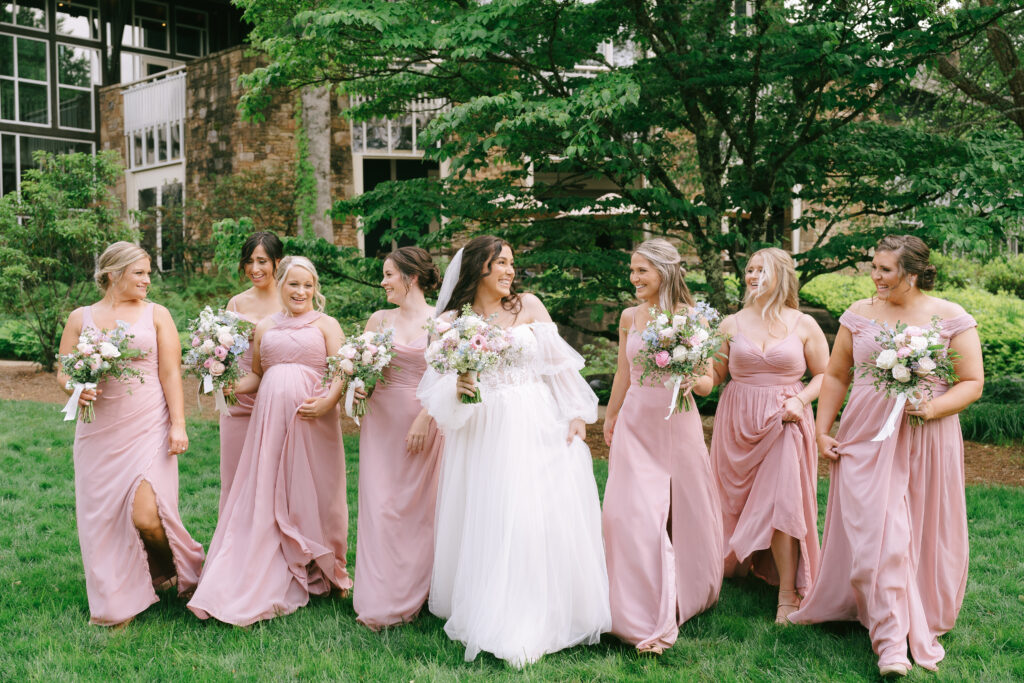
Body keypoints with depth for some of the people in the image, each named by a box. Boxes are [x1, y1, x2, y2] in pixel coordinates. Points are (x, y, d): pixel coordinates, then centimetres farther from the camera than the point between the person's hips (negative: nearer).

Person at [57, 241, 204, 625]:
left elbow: (171, 373, 0)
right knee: (102, 517, 6)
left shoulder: (156, 314, 5)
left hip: (147, 429, -2)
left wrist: (178, 425, -8)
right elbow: (63, 372, 11)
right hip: (99, 432, 3)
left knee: (146, 515, -14)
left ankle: (170, 572, 18)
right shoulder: (81, 318, 9)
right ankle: (117, 602, 25)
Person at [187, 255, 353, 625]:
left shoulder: (326, 324, 6)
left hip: (312, 419, -3)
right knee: (264, 496, 3)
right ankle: (262, 582, 12)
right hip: (270, 415, 3)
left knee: (309, 494, 3)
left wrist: (327, 402, -21)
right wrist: (227, 386, 1)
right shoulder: (265, 327, 16)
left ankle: (317, 572, 20)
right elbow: (256, 376, 19)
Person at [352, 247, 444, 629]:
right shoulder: (378, 320, 8)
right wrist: (359, 388, -9)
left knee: (418, 505, 3)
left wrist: (424, 419, -14)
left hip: (425, 421, -3)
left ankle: (410, 596, 17)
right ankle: (380, 602, 11)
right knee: (380, 505, 2)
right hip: (382, 419, 3)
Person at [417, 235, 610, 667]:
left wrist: (577, 413, 0)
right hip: (485, 432, 0)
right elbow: (437, 385, 2)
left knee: (545, 515, 2)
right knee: (490, 523, 2)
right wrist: (457, 389, -19)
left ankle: (542, 618, 18)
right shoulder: (454, 322, 3)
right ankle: (493, 616, 17)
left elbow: (559, 362, 5)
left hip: (539, 425, 1)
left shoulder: (529, 306, 4)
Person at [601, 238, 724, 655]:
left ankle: (688, 596, 31)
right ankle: (649, 618, 5)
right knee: (636, 514, -4)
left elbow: (707, 383, -5)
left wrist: (689, 379, -27)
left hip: (676, 421, -2)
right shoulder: (629, 317, 5)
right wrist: (610, 418, 23)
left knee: (683, 511, 8)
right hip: (635, 423, 2)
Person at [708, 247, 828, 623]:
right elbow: (714, 374, 5)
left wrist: (799, 400, -12)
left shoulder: (804, 325, 1)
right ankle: (735, 562, 32)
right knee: (736, 500, 9)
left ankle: (788, 594, 4)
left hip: (784, 423, -2)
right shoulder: (732, 324, 5)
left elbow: (824, 375, 5)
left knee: (781, 503, -7)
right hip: (738, 422, 2)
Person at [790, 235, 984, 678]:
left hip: (927, 441, -1)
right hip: (867, 439, 1)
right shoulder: (859, 315, 5)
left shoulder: (951, 319, -1)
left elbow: (973, 383, -1)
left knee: (927, 537, 8)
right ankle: (890, 641, 3)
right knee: (875, 530, -5)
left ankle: (924, 629, 29)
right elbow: (835, 376, 10)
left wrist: (935, 407, -19)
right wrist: (822, 430, 4)